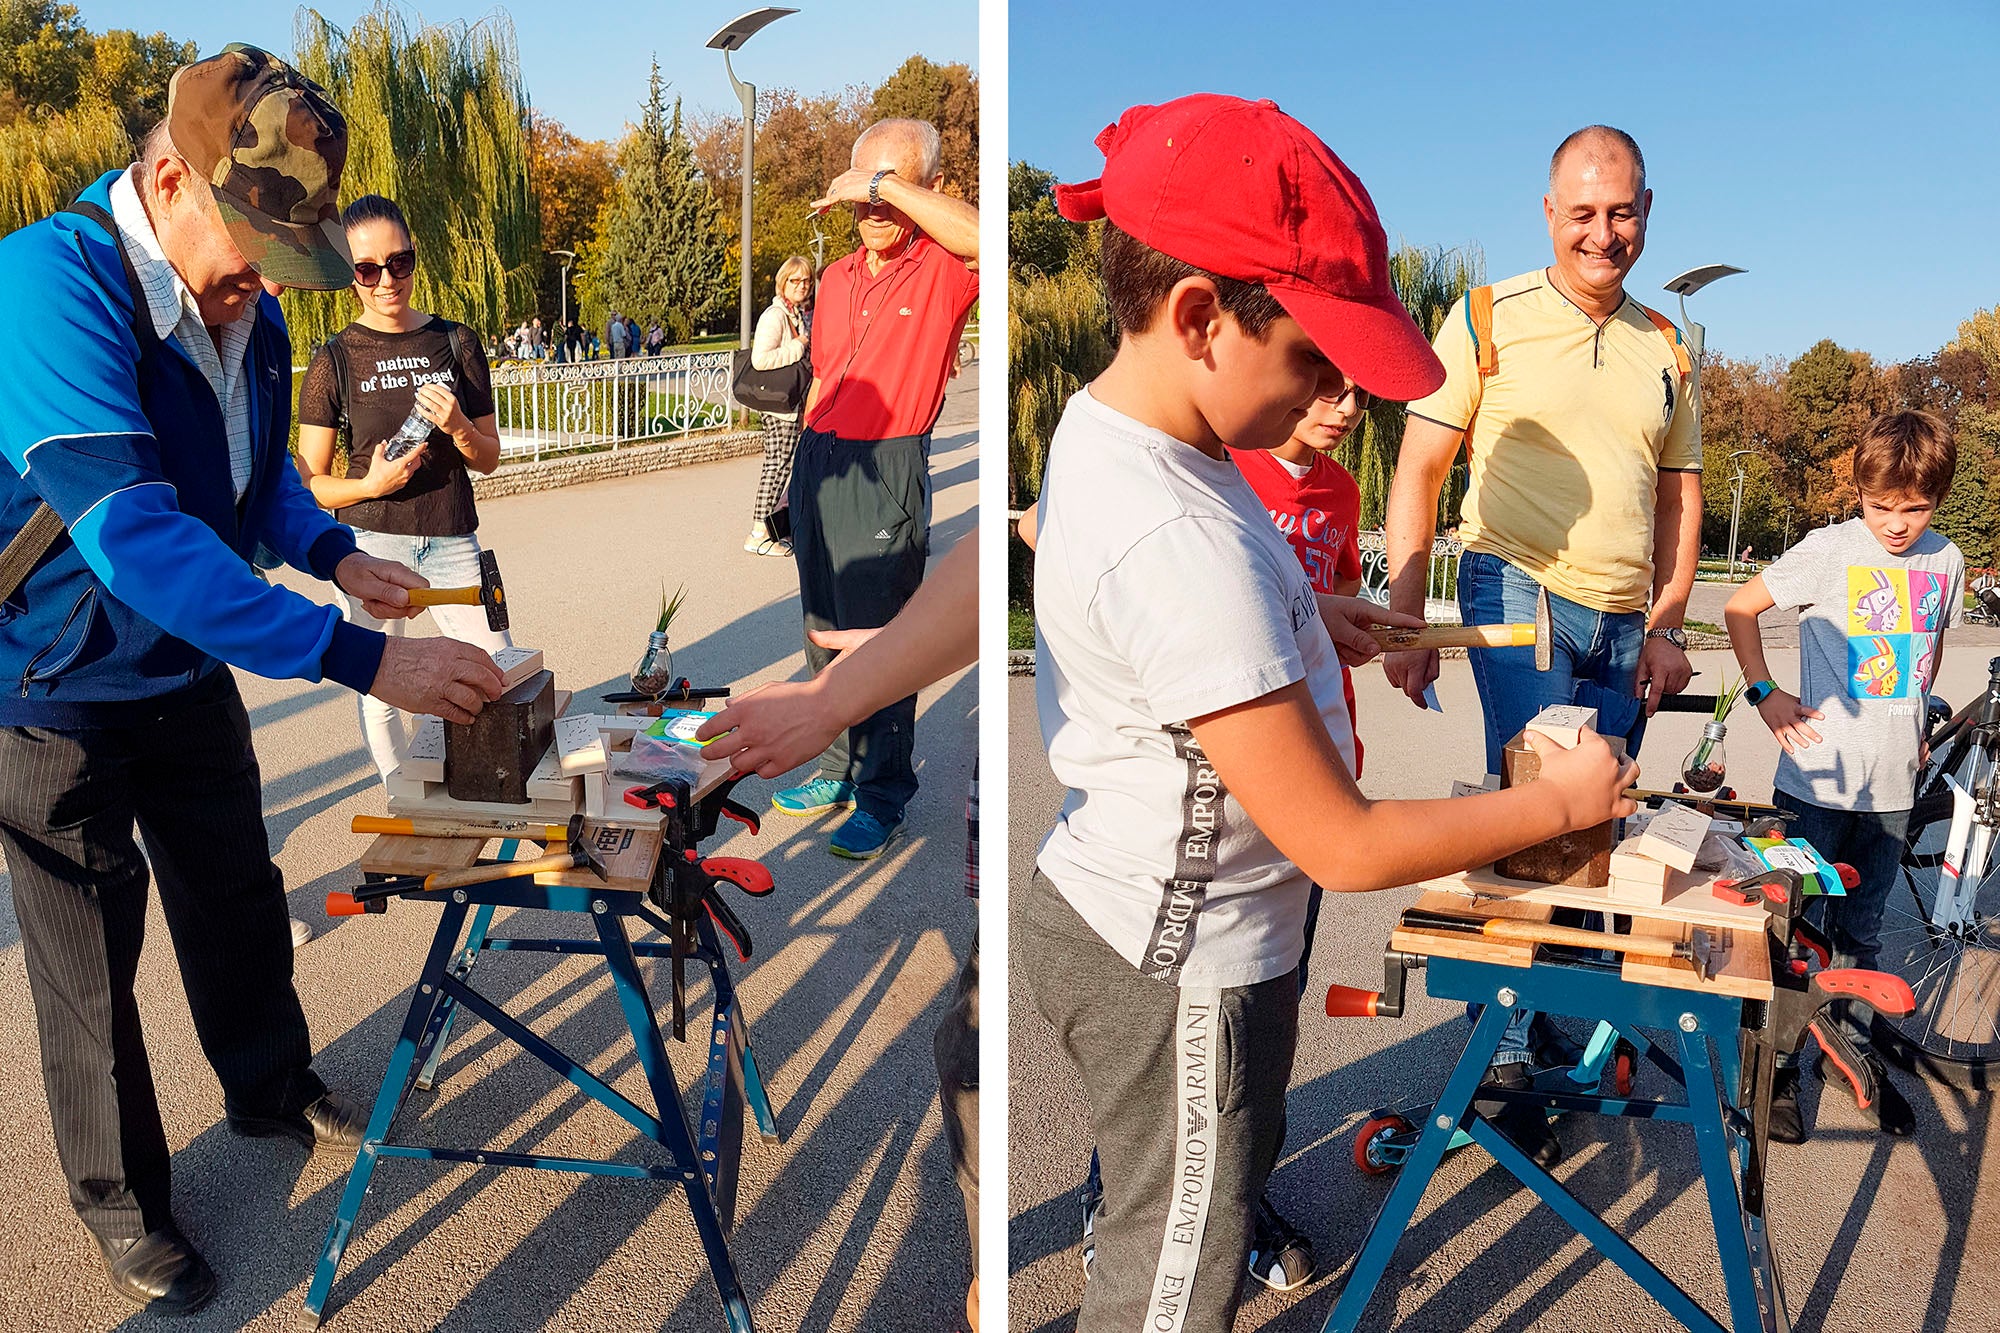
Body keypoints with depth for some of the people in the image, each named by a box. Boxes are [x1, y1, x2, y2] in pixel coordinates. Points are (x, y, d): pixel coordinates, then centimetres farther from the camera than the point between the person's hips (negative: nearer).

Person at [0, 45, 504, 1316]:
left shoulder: (248, 309, -5)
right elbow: (128, 527, -40)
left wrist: (332, 551, -8)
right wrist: (359, 656, -44)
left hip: (188, 674, 7)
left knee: (238, 901, 20)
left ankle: (274, 1090, 44)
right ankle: (123, 1201, 30)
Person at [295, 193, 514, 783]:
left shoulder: (456, 342, 6)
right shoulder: (335, 360, 0)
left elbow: (490, 458, 9)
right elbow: (310, 482, 1)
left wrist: (458, 428, -12)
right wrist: (369, 485, -18)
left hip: (452, 542, 2)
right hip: (369, 542, -1)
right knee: (380, 692, 6)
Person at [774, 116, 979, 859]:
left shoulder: (942, 270, -9)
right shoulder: (837, 277, 14)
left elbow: (980, 234, -34)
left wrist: (883, 185, -27)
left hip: (885, 470, -7)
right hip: (819, 461, 8)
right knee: (824, 633, 15)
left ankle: (883, 797, 11)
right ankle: (838, 770, 29)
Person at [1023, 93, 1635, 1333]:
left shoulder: (1104, 425, -3)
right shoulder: (1181, 537, -34)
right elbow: (1345, 846, -27)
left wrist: (1304, 614, 7)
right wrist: (1561, 801, -13)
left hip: (1115, 905, 9)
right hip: (1181, 966, -9)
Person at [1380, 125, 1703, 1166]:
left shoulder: (1665, 350, 14)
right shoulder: (1489, 320, 0)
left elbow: (1679, 495, 20)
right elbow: (1419, 470, -2)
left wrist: (1666, 626, 10)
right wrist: (1405, 616, -10)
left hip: (1624, 623, 5)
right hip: (1520, 597, -5)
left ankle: (1548, 1017, 23)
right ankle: (1505, 1052, -1)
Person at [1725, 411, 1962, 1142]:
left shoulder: (1946, 562, 6)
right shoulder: (1831, 549, -8)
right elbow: (1739, 607, -3)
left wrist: (1915, 721, 17)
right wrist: (1765, 692, -8)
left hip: (1892, 785, 4)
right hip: (1818, 776, -4)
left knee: (1860, 932, 15)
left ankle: (1855, 1048, 33)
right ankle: (1779, 1069, 15)